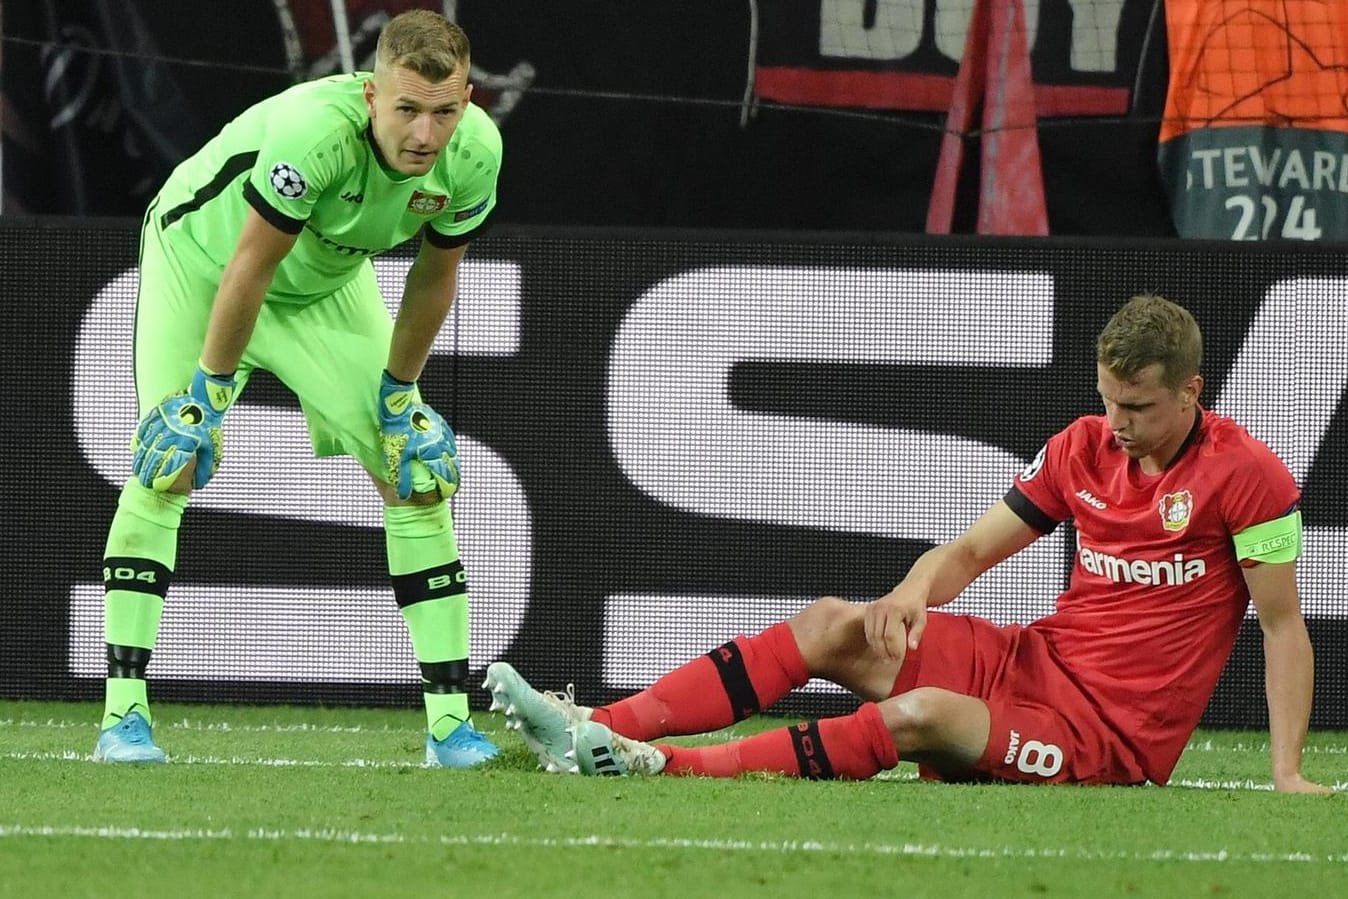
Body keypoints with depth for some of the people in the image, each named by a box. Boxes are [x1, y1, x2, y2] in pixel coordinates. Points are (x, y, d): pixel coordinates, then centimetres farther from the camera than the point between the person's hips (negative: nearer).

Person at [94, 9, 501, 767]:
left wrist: (400, 393, 0)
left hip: (327, 284, 5)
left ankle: (450, 717, 0)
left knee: (420, 473, -4)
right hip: (201, 260, -5)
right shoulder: (314, 131, -43)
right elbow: (249, 270, -32)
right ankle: (123, 714, -10)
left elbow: (434, 277, -8)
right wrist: (211, 393, -22)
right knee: (169, 468, -16)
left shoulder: (473, 153, -26)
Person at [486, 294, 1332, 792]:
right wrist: (913, 591, -11)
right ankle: (599, 731, -23)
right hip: (1035, 660, 7)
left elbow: (1284, 625, -7)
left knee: (922, 715, -32)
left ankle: (658, 767, -40)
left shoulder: (1247, 476, -11)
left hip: (1115, 733, -7)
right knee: (832, 625, -11)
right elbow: (971, 551, 11)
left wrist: (1288, 770, -14)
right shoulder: (1082, 449, 7)